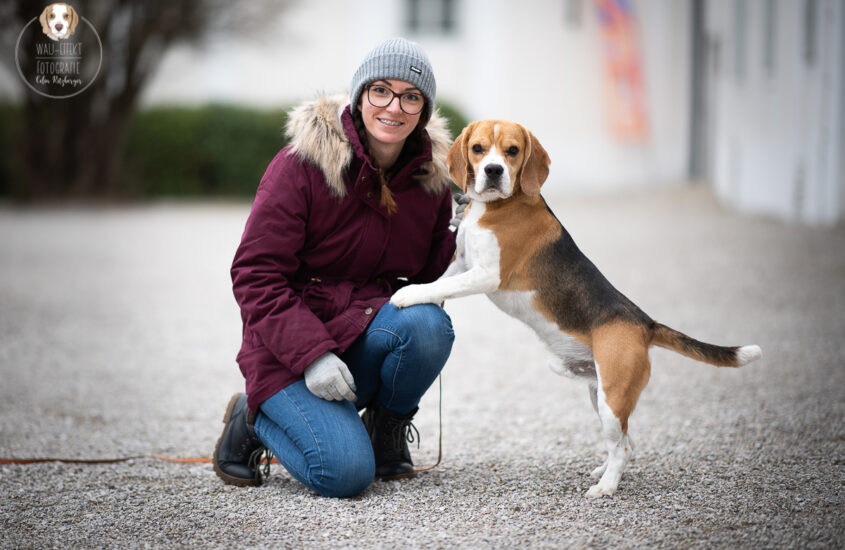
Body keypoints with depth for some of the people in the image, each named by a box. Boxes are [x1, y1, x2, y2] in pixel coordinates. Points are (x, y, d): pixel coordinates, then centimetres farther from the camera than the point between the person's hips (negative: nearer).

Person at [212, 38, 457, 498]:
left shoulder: (431, 175, 2)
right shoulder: (303, 165, -14)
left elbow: (430, 273, 10)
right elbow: (255, 275, -15)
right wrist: (312, 354, -25)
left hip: (369, 333, 5)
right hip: (290, 345, -5)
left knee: (429, 324, -30)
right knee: (345, 473, -25)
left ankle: (387, 426, 1)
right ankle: (255, 418, 7)